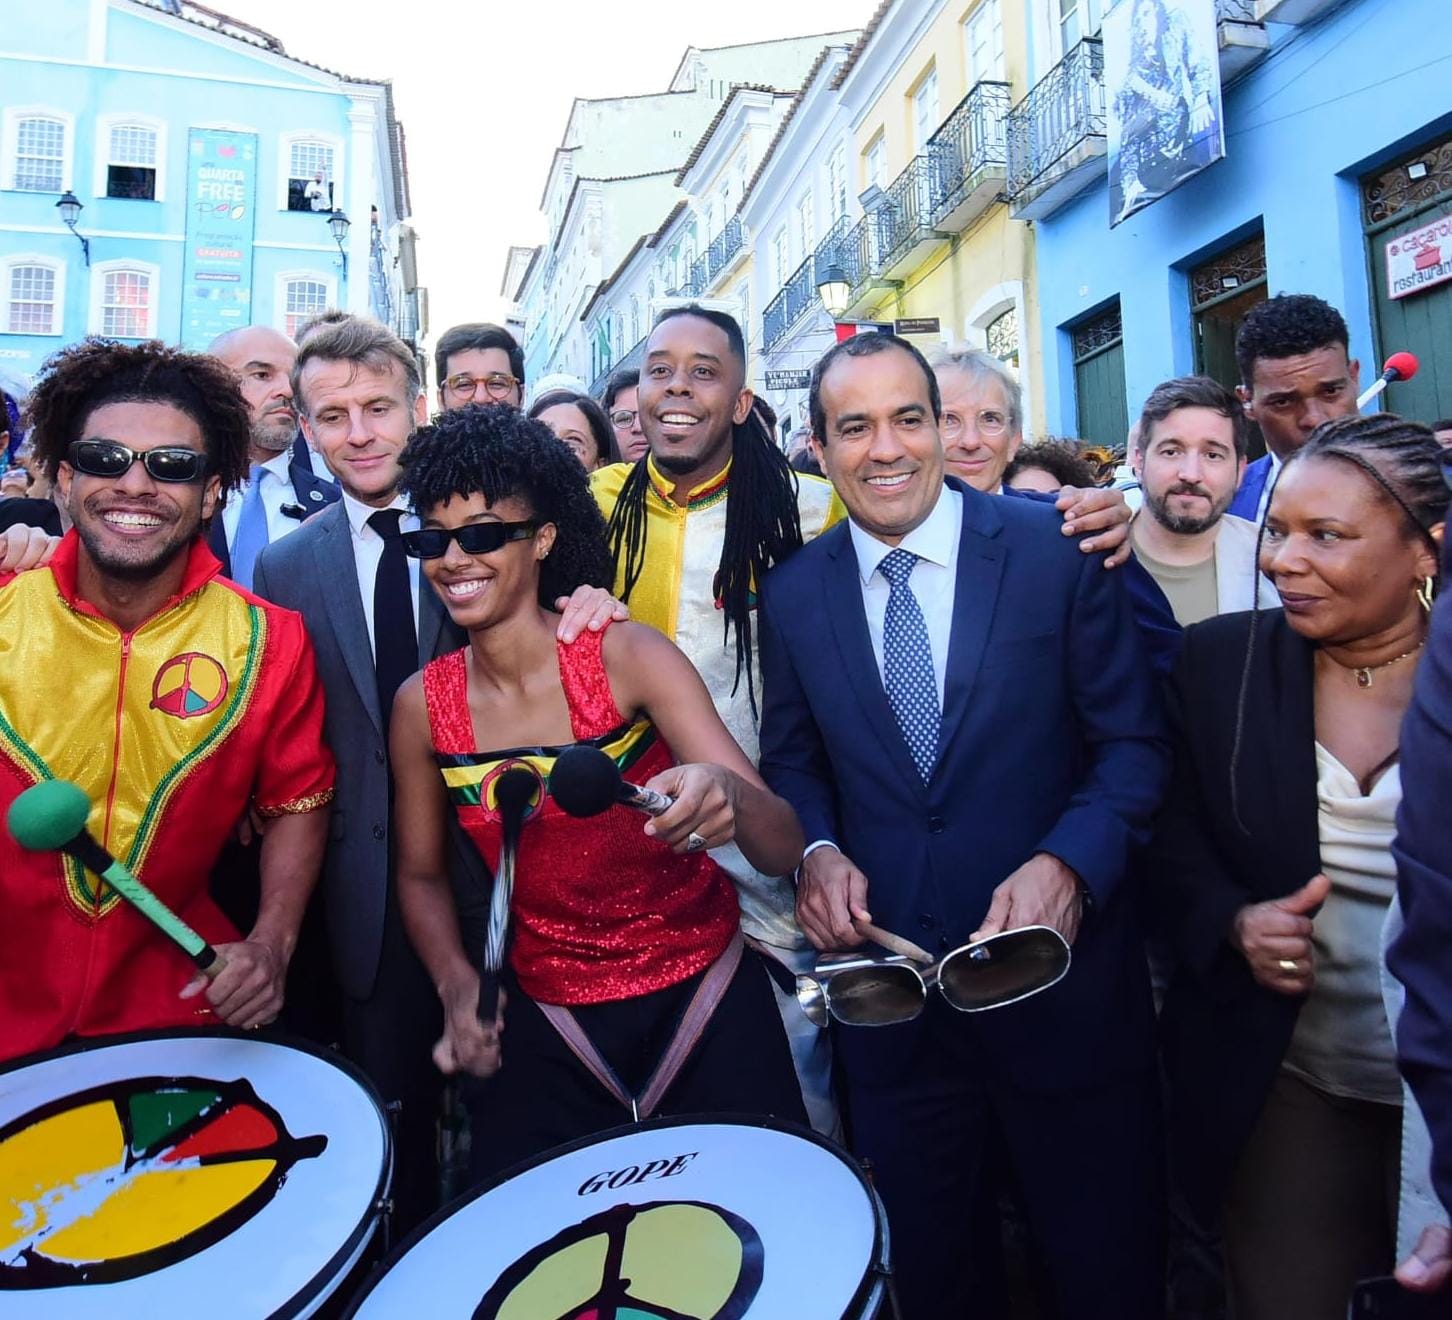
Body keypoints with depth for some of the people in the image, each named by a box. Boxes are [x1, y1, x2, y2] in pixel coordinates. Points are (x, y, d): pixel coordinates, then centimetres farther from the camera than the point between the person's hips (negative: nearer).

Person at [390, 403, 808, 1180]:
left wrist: (724, 793, -44)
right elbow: (421, 874, 8)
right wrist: (456, 982, -10)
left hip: (700, 992, -2)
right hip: (544, 1015, 3)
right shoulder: (422, 705, -8)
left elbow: (783, 849, -22)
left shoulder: (630, 658, -17)